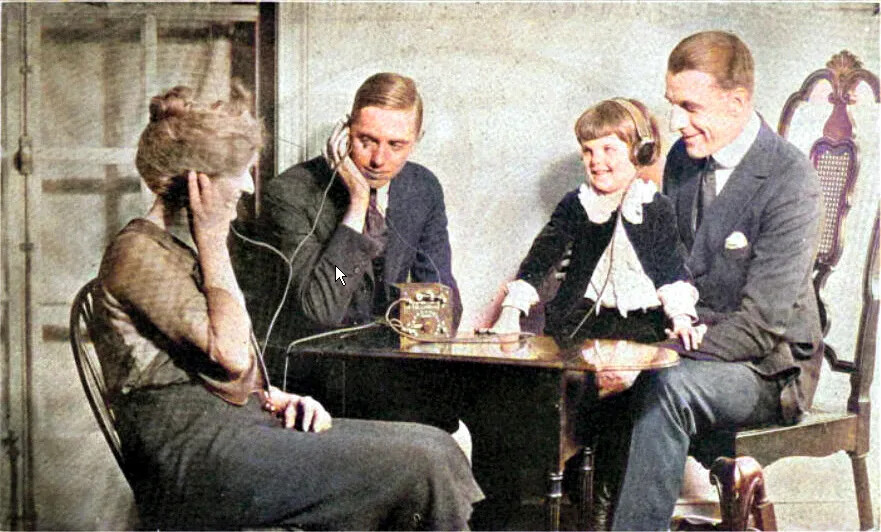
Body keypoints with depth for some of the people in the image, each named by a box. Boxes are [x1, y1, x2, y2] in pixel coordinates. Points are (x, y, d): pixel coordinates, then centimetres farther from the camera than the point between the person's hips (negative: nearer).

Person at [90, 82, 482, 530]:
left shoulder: (185, 243, 20)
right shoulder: (137, 252, -10)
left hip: (239, 424, 9)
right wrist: (213, 241, -12)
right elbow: (231, 354, -18)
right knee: (416, 467, -20)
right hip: (192, 451, -9)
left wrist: (282, 400, 7)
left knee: (433, 446, -8)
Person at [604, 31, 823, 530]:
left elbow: (762, 324, -22)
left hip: (767, 370, -6)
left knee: (670, 386, -36)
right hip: (684, 351, 6)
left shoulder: (790, 181, -18)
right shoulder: (683, 159, 5)